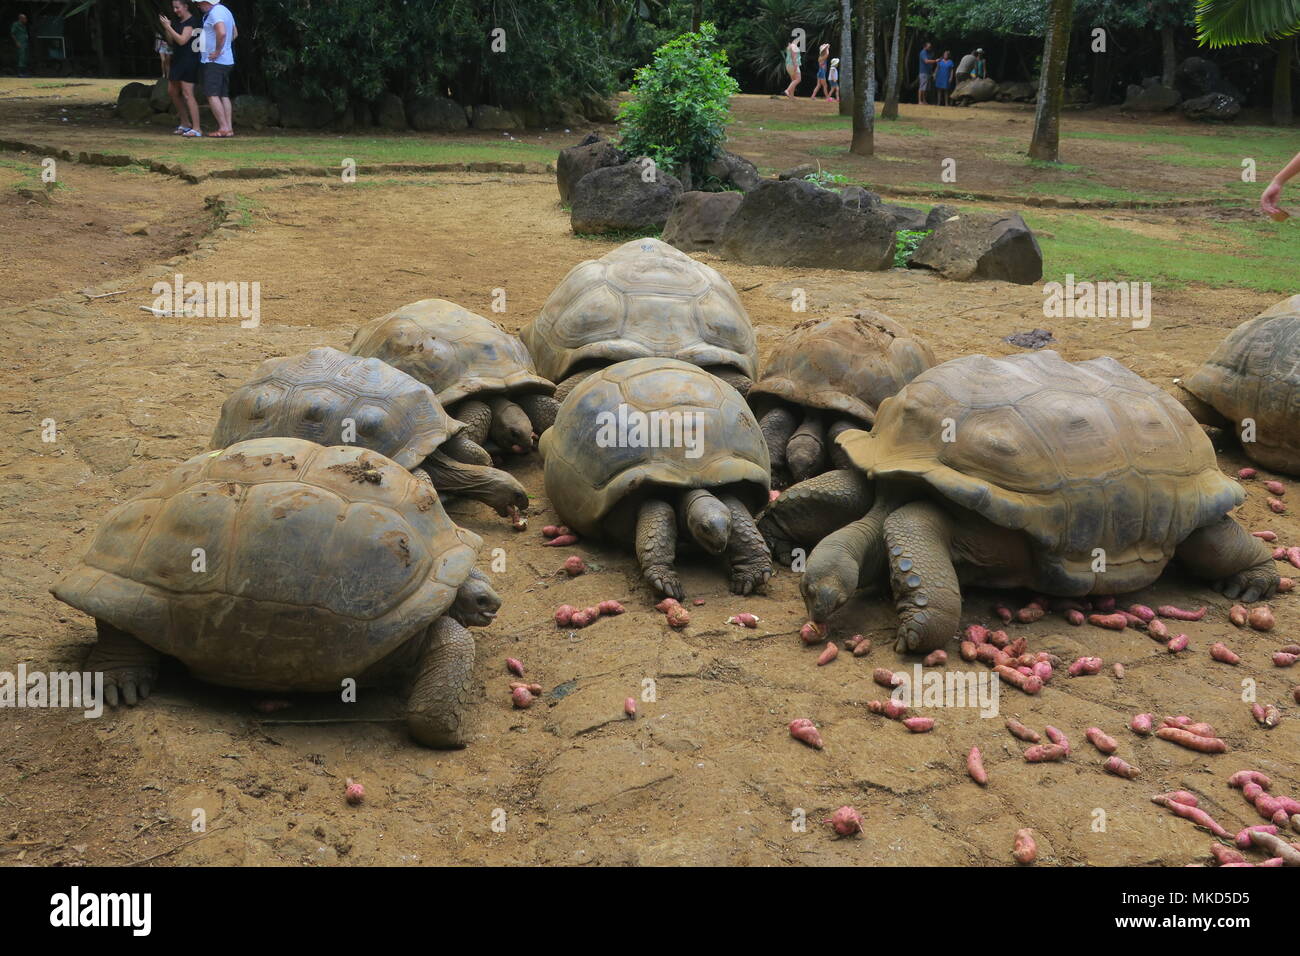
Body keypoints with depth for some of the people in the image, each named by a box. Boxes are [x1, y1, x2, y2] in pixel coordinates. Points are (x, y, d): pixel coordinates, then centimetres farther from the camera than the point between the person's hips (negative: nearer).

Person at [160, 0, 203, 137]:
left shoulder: (192, 21, -11)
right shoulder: (178, 22, 16)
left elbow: (182, 40, -20)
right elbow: (171, 42, 16)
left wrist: (168, 27, -17)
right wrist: (166, 28, 2)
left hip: (189, 61, -10)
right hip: (178, 60, 10)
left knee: (187, 94, -13)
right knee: (172, 91, 12)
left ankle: (196, 129, -13)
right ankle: (185, 124, 22)